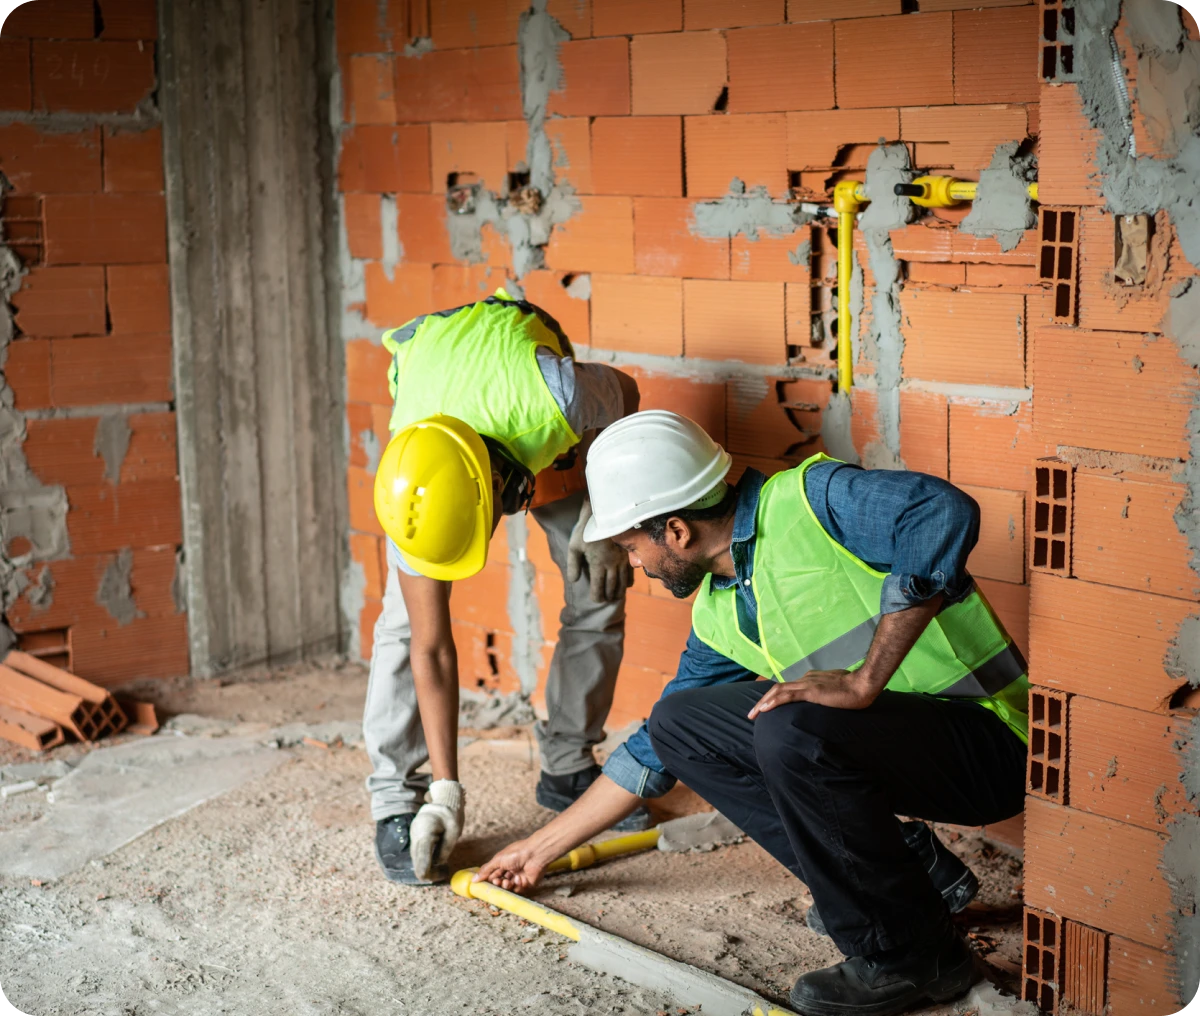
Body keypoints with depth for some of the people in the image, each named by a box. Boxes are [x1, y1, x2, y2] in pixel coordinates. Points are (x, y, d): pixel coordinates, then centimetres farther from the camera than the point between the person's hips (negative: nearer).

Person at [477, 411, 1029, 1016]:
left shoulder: (811, 499, -15)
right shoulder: (718, 618, 10)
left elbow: (945, 515, -32)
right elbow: (653, 753, 19)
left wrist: (865, 681, -31)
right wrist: (541, 848, 23)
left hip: (986, 737, -8)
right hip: (883, 742, 8)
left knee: (791, 728, -32)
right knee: (678, 721, 4)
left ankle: (909, 955, -12)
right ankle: (909, 866, 6)